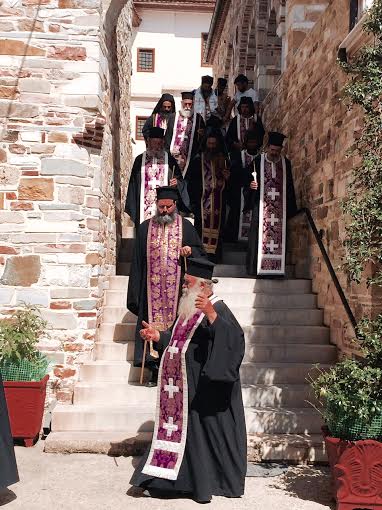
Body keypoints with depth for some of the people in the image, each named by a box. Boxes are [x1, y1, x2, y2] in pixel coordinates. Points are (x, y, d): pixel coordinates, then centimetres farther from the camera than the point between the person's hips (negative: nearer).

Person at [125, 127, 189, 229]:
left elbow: (181, 182, 9)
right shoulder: (140, 160, 9)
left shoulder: (169, 160, 8)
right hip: (144, 206, 1)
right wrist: (132, 209, 4)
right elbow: (133, 185, 10)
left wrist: (176, 183, -15)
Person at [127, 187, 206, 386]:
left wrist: (190, 251, -12)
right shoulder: (145, 228, 10)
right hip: (152, 287, 1)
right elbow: (137, 261, 10)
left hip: (177, 288, -1)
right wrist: (135, 293, 5)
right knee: (153, 325, -1)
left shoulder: (186, 226, 8)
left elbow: (201, 252, 12)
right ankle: (155, 371, 5)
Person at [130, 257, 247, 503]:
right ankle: (167, 480, 21)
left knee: (201, 432, 0)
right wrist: (157, 336, 11)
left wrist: (211, 314, -38)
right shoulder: (189, 310, 14)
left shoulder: (218, 308, -12)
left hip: (203, 390, -8)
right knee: (177, 429, 12)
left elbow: (234, 337, -28)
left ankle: (205, 483, 13)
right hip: (181, 386, 8)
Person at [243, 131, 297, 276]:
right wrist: (251, 185, -19)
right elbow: (248, 181, 5)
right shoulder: (258, 161, 3)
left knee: (279, 235, -1)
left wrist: (291, 208, 11)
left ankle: (277, 268, 3)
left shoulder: (286, 163, 11)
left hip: (280, 206, 3)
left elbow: (289, 187, 15)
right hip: (262, 204, -2)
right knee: (260, 234, -7)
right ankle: (257, 268, -3)